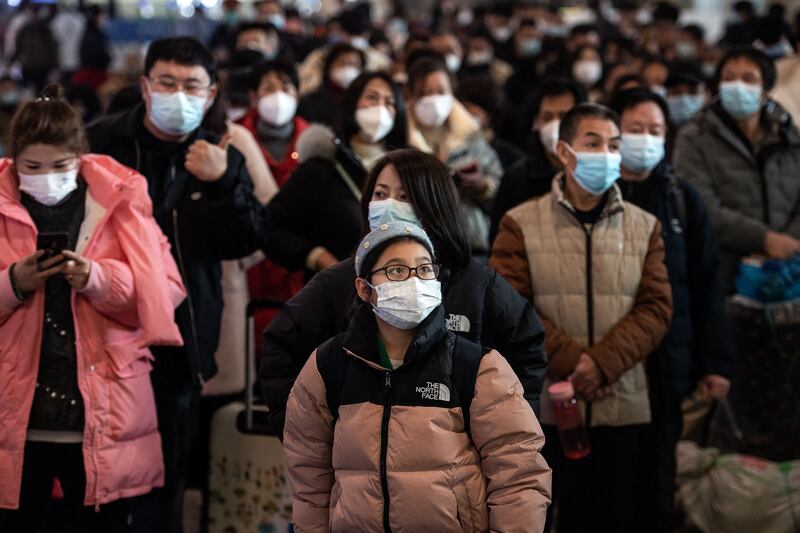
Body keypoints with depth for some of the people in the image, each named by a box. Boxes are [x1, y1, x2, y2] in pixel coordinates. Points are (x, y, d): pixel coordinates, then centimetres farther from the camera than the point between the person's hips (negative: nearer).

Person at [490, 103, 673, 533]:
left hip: (621, 406, 2)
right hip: (542, 404, -2)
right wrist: (569, 361, -16)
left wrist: (603, 362, -14)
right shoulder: (522, 223, 2)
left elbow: (656, 306, 0)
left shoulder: (644, 227, 9)